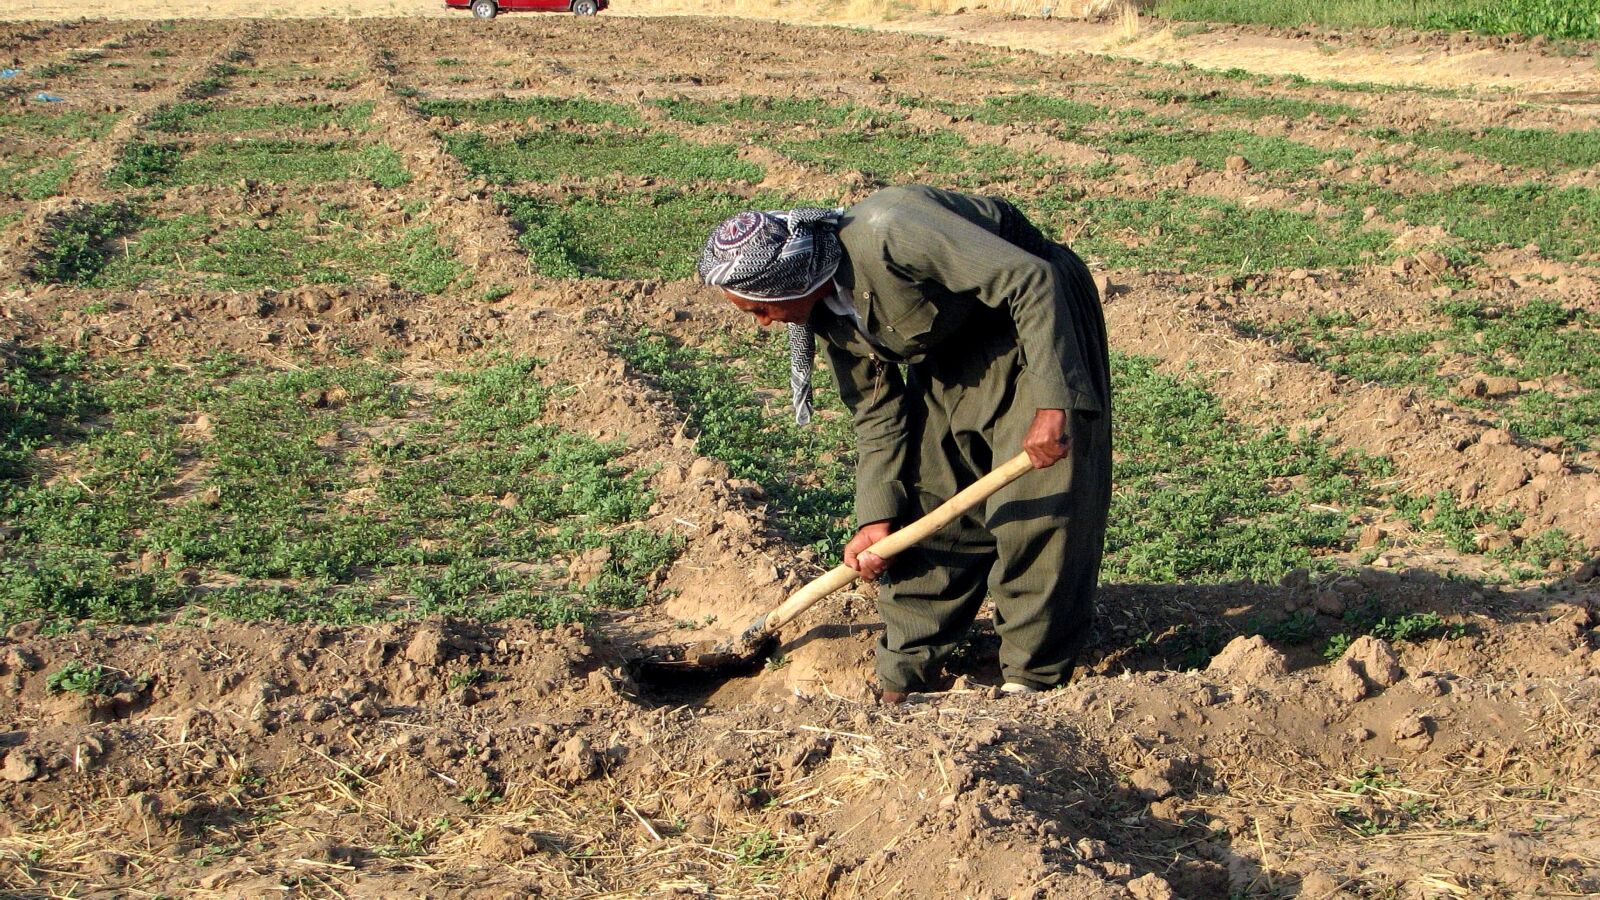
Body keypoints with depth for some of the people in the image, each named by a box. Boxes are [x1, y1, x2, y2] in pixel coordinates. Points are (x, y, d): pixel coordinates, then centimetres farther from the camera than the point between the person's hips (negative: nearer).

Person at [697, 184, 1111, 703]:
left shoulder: (887, 232, -34)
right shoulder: (827, 312, -8)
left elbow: (1031, 280, -35)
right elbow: (878, 414, 3)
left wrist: (1051, 403, -39)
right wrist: (876, 519, -4)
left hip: (1037, 323, -8)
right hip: (951, 346, 8)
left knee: (1035, 503, -10)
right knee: (924, 502, 4)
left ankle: (1035, 679, 1)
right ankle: (907, 673, 13)